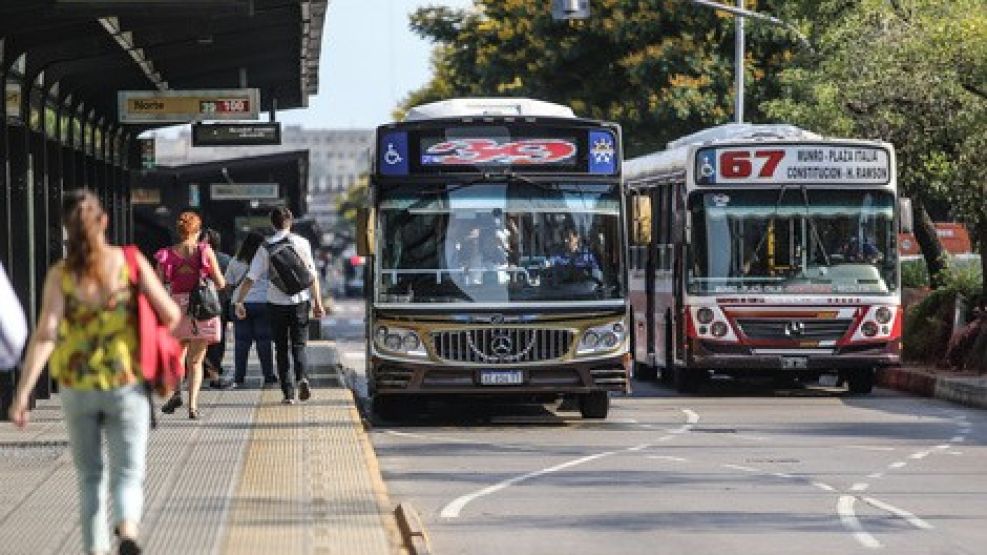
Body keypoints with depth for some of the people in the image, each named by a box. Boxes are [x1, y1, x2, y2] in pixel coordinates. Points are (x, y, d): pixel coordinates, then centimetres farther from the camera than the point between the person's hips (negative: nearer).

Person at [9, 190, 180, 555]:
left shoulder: (60, 275, -7)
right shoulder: (130, 262, -6)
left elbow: (45, 334, -16)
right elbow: (170, 315, -7)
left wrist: (23, 393, -18)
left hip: (77, 387, 1)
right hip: (127, 385, -1)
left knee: (90, 478, 18)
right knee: (127, 474, 3)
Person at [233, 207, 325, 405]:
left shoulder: (266, 248, -3)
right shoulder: (302, 243, -1)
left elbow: (251, 278, -7)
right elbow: (312, 276, -2)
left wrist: (239, 301, -1)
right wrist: (317, 302, 3)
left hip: (277, 303, 0)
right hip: (300, 300, 1)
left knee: (281, 348, 10)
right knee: (298, 345, 10)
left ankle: (288, 393, 5)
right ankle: (302, 378, -18)